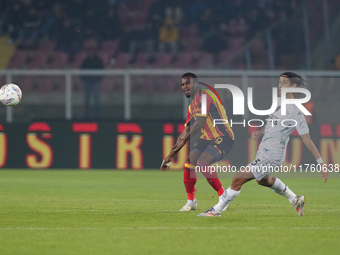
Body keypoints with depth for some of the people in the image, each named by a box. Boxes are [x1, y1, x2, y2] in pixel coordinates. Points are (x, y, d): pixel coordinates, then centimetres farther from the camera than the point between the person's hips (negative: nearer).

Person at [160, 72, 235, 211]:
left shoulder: (204, 95, -13)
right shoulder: (192, 107, 16)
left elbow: (200, 123, -23)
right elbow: (186, 132, 19)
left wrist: (184, 140, -28)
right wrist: (170, 156, 17)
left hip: (223, 137, -9)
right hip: (207, 138, 9)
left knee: (202, 164, -26)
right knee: (189, 163, 0)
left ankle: (223, 197, -13)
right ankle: (191, 201, 14)